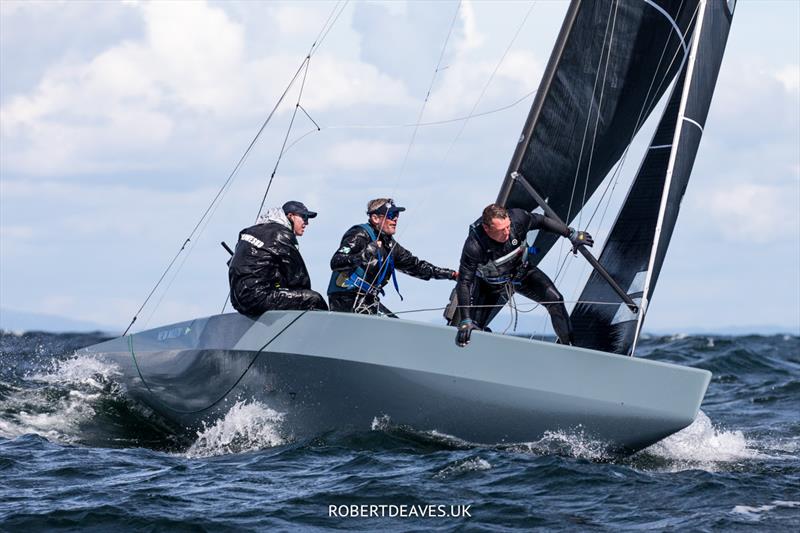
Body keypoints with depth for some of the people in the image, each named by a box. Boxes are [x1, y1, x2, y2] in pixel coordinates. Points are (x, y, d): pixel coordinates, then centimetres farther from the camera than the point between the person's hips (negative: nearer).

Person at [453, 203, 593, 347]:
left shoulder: (517, 219, -30)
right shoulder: (474, 246, -38)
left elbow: (542, 221, -9)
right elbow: (464, 283, -33)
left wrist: (572, 235, -5)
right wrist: (465, 321, -38)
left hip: (522, 273, 2)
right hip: (493, 285, -2)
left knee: (555, 300, -18)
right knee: (472, 330, -7)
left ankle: (568, 344, -4)